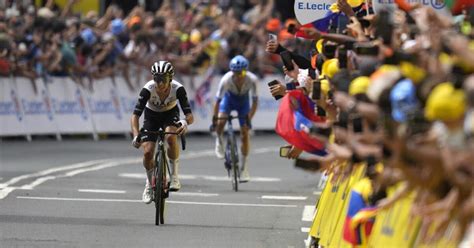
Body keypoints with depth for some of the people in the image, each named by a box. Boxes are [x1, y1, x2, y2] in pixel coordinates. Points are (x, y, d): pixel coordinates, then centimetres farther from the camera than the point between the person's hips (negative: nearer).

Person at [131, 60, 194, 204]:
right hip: (152, 115, 1)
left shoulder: (178, 89, -32)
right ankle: (149, 182, 15)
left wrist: (185, 122, -58)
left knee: (170, 137, -34)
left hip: (170, 114, -1)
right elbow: (135, 115, -35)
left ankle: (174, 175, -15)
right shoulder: (148, 89, -33)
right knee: (147, 152, -15)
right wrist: (136, 135, -51)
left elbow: (190, 116, -34)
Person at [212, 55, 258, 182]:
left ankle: (244, 166, 8)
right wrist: (214, 119, -29)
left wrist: (249, 118, -33)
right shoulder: (226, 80, -36)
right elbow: (218, 100, -28)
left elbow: (255, 101, -26)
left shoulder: (251, 79, -34)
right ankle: (219, 141, 9)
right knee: (220, 123, -27)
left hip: (243, 101, 1)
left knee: (245, 133, -4)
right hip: (229, 99, 0)